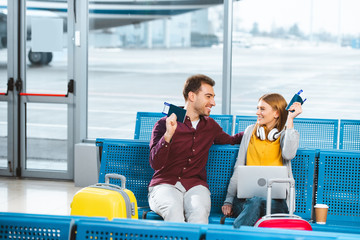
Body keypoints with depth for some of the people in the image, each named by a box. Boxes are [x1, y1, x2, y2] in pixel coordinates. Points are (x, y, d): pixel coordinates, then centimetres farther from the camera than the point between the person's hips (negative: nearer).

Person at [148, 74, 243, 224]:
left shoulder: (210, 126, 19)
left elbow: (231, 141, 39)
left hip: (195, 185, 3)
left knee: (199, 211, -34)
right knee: (173, 209, -38)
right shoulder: (164, 124, 4)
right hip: (165, 184, -2)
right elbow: (155, 164, -6)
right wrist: (168, 134, -19)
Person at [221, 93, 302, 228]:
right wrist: (229, 200, 4)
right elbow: (238, 168, 14)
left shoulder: (286, 134, 9)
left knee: (256, 203, -37)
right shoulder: (250, 131, 18)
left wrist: (290, 119, -10)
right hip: (247, 195, 3)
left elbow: (289, 154, -16)